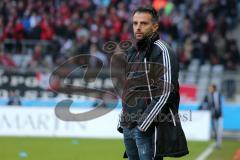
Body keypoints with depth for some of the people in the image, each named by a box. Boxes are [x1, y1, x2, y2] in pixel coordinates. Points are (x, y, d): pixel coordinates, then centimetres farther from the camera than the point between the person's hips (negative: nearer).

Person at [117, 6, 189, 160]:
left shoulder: (162, 51, -7)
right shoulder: (132, 52, 19)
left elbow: (166, 92, -15)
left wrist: (144, 124, -17)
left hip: (149, 127, -8)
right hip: (128, 127, 8)